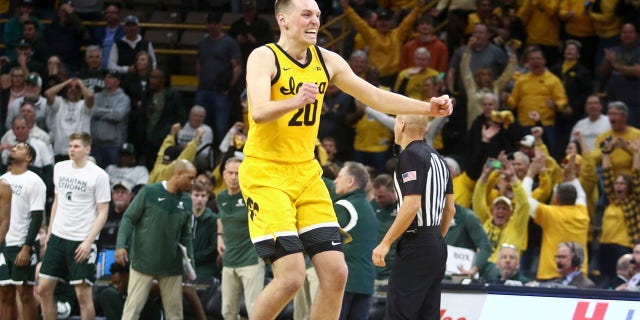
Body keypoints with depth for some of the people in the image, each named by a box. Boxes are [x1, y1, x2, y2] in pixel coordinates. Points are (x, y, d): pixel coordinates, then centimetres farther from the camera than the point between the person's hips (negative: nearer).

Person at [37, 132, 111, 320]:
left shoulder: (99, 175, -9)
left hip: (81, 241, -6)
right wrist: (49, 231, 14)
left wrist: (88, 241, -16)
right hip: (57, 236, 6)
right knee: (44, 289, 5)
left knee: (83, 293, -6)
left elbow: (103, 212, -8)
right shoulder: (60, 168, 8)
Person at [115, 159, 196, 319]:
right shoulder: (149, 192, -7)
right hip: (144, 262, -5)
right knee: (133, 306, -5)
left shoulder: (186, 201, 7)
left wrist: (190, 262, 11)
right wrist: (121, 245, -15)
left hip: (172, 265, 5)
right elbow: (129, 218, -4)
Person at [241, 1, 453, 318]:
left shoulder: (327, 61, 7)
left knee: (336, 272, -1)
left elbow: (376, 97, 11)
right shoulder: (264, 58, -13)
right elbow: (258, 112, -30)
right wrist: (295, 101, -50)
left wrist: (427, 107, -2)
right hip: (265, 175, -7)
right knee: (291, 276, -16)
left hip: (306, 173, 7)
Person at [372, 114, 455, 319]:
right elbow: (450, 208, 19)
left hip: (415, 247, -9)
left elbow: (412, 204, -20)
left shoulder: (410, 156, -12)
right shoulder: (437, 158, 16)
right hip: (437, 246, 9)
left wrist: (386, 243, -17)